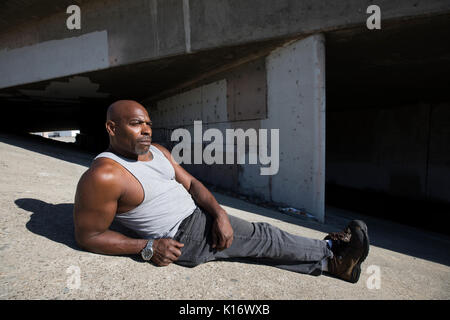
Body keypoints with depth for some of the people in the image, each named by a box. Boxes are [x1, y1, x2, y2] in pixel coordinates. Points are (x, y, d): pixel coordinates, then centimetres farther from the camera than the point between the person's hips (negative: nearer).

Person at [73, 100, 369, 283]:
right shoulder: (103, 176, -20)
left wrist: (219, 213, -10)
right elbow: (89, 236, -14)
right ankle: (332, 258, 10)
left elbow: (190, 183, 5)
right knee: (262, 239, -6)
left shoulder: (157, 151, 5)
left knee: (261, 236, 3)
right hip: (182, 240, -7)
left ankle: (329, 260, 14)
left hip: (201, 216, 8)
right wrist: (147, 247, -20)